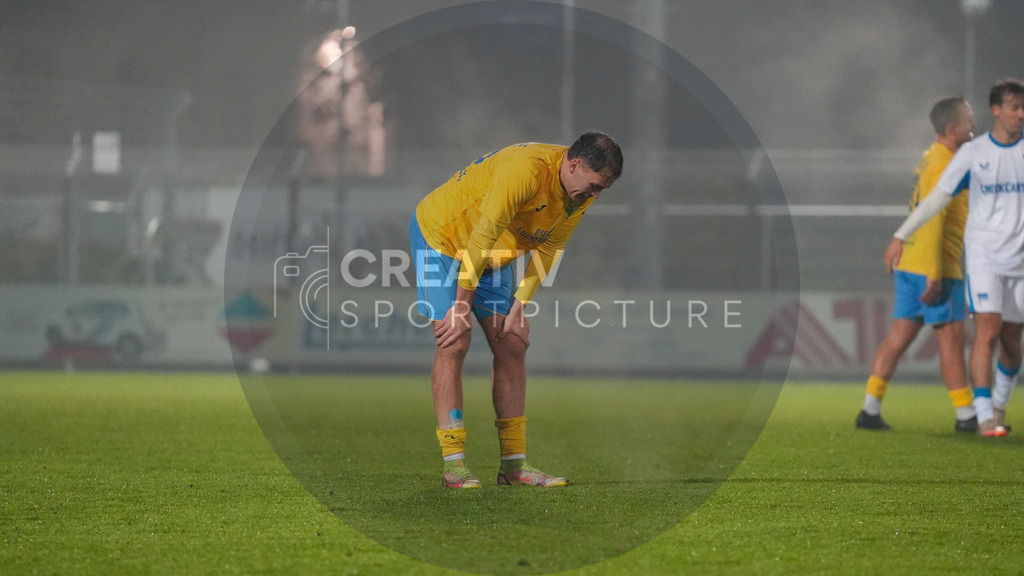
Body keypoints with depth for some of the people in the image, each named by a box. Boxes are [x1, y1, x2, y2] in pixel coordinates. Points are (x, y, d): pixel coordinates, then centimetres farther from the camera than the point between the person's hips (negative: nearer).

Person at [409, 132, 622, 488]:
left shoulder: (581, 194, -10)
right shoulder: (525, 169, -35)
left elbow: (548, 249, 0)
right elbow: (482, 237, -32)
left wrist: (519, 306, -7)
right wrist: (461, 307, -28)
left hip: (493, 257, 8)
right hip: (440, 233, -8)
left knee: (511, 345, 1)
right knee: (454, 344, -15)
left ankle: (514, 464, 4)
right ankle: (454, 465, -15)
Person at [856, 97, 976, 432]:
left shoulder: (931, 159, 15)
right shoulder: (943, 166, -15)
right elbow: (933, 222, -21)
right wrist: (934, 276, -23)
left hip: (909, 265, 9)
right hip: (933, 266, -9)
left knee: (900, 335, 7)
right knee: (951, 336, -3)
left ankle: (870, 410, 5)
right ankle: (966, 415, 2)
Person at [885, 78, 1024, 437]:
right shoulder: (972, 153, -2)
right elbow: (938, 198, 3)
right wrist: (901, 236, 0)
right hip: (983, 255, -2)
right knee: (987, 330, -16)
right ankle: (984, 415, -19)